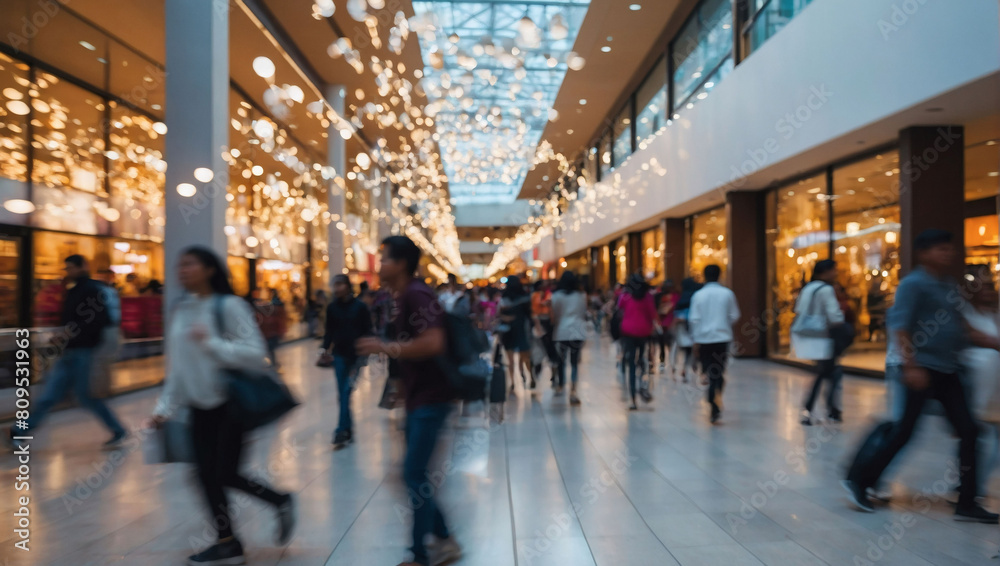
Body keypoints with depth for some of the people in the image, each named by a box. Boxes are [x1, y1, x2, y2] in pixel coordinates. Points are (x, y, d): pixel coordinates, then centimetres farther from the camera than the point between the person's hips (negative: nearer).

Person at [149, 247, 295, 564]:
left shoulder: (229, 306, -14)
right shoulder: (179, 310, 6)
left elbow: (256, 353, -21)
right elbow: (176, 365, 10)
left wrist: (211, 343, -28)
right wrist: (165, 407, 5)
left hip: (230, 403, -6)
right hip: (199, 406, 6)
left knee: (226, 474, -4)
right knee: (206, 474, 6)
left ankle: (281, 502, 21)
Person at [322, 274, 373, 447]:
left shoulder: (360, 307, -4)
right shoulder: (332, 307, 5)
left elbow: (367, 331, -2)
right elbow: (329, 331, 10)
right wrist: (326, 348, -3)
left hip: (355, 355, -3)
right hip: (339, 355, 3)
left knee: (347, 391, -11)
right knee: (342, 392, 5)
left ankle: (342, 430, -8)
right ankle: (348, 429, 14)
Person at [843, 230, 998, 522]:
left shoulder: (949, 286, 15)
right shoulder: (913, 283, -10)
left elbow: (960, 329, 22)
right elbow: (899, 326, -17)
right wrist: (911, 365, -24)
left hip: (947, 370, 8)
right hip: (923, 368, -8)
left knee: (968, 431, 6)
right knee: (904, 430, -4)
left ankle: (966, 503, 14)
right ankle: (859, 480, 10)